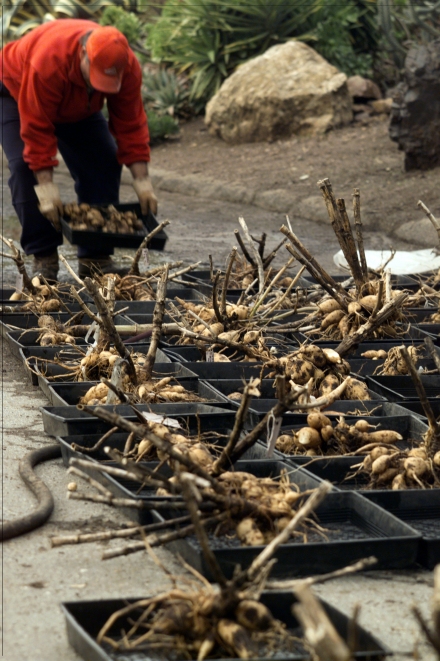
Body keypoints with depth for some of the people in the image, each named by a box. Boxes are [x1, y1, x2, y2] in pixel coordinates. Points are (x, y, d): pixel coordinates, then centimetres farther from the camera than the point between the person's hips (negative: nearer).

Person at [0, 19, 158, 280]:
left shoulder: (127, 66, -29)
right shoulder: (48, 61, -44)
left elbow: (131, 125, -20)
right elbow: (38, 128, -38)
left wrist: (142, 181, -22)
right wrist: (46, 187, -38)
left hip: (77, 106, 5)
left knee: (103, 163, -8)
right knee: (25, 167, -23)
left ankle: (95, 257, -2)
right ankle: (43, 257, -14)